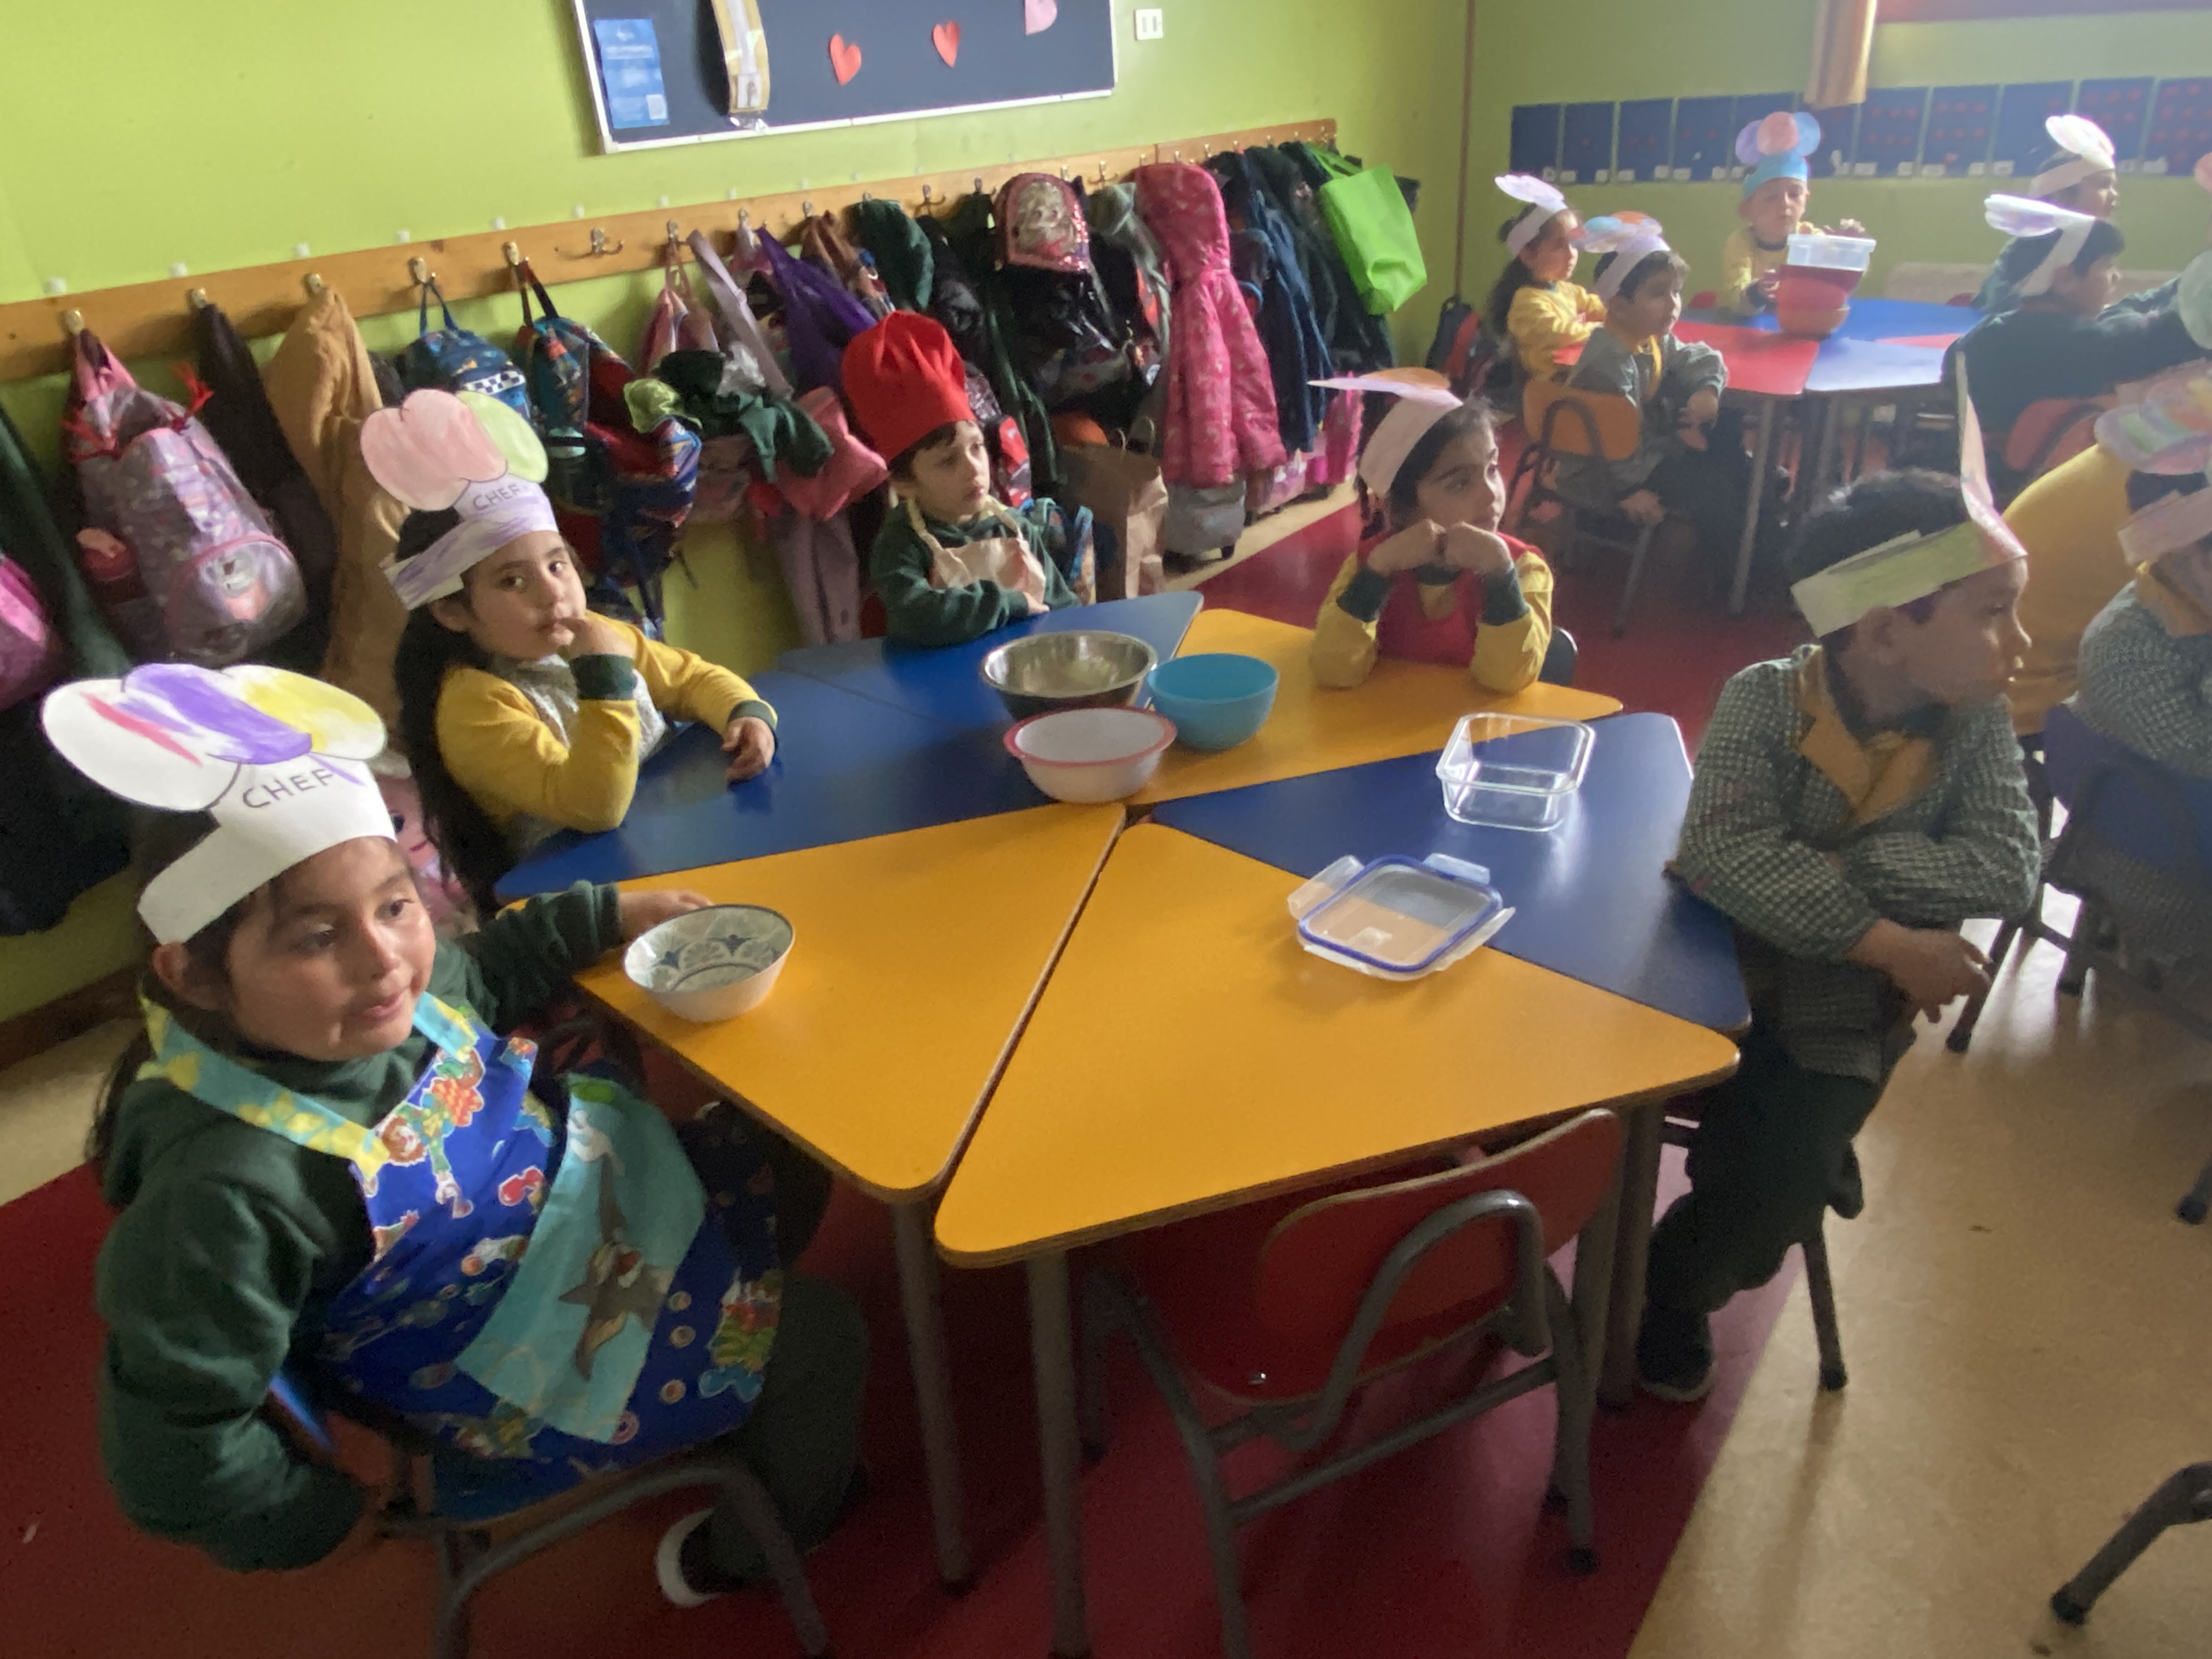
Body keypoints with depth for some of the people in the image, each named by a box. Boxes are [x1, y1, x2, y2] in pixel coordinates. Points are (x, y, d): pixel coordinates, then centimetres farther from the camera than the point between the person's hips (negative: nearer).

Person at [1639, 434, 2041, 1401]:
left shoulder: (1975, 724, -6)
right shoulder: (1768, 699, -16)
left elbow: (2007, 871, -19)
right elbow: (1721, 851, -29)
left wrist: (1821, 862, -27)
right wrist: (1888, 943, -30)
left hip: (1846, 1012, 2)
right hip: (1718, 968, -1)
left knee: (1779, 1185, -16)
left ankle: (1671, 1293, 16)